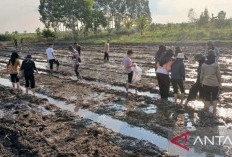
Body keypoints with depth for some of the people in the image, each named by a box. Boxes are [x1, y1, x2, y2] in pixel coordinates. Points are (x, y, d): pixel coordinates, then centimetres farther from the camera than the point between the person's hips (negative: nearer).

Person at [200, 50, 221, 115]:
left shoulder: (204, 64, 1)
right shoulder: (216, 64, -7)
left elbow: (201, 75, 6)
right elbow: (218, 75, -4)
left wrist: (201, 82, 16)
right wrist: (220, 83, 6)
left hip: (206, 83, 2)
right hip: (215, 83, -2)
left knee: (207, 98, 10)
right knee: (215, 97, 12)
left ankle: (207, 110, 14)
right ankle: (214, 111, 5)